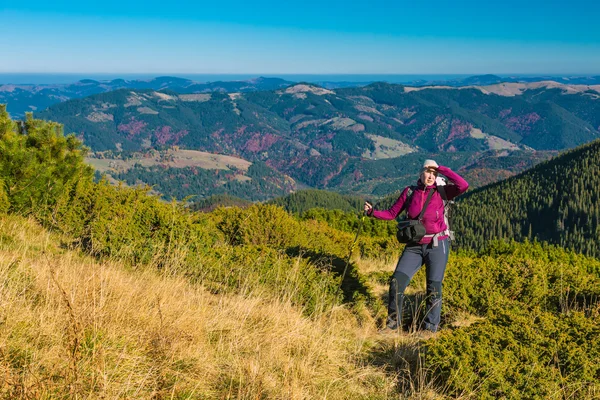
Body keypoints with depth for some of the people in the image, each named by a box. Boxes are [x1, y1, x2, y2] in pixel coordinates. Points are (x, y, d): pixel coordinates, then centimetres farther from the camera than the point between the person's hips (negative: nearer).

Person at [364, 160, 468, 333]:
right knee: (397, 281, -6)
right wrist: (373, 212, -9)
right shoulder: (409, 192, 3)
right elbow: (392, 213, 6)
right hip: (415, 246, 2)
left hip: (437, 245, -2)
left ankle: (431, 328, 16)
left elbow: (463, 185, -19)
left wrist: (441, 169, -14)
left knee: (434, 287, 1)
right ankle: (394, 322, 10)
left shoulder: (441, 192, -4)